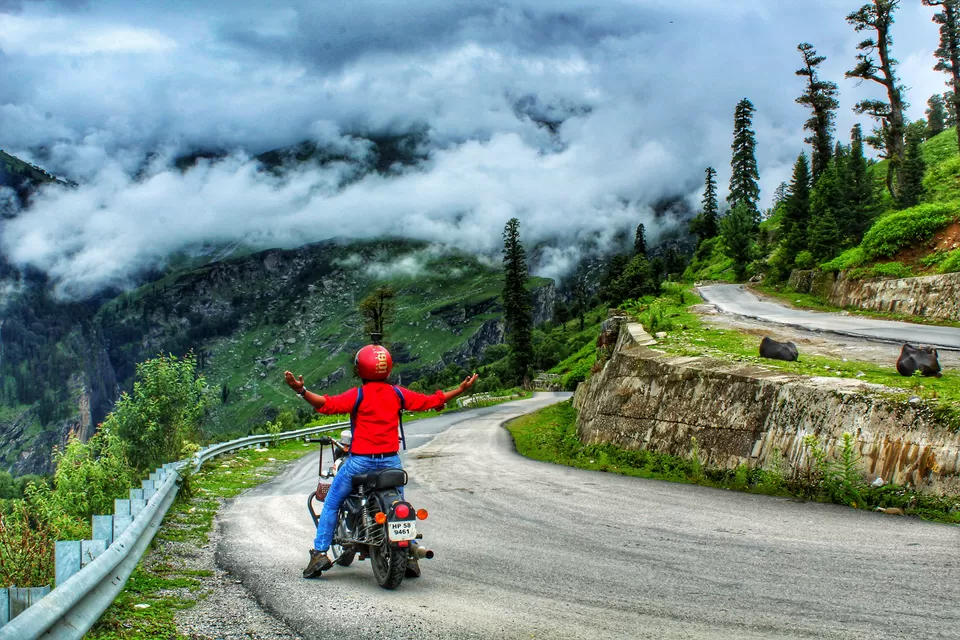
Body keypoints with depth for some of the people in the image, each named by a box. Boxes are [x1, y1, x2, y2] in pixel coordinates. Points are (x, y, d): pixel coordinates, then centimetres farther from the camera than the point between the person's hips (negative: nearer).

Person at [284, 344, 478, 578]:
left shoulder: (358, 394, -9)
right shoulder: (398, 393, 2)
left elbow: (327, 404, -24)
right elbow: (431, 401, 8)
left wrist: (301, 390, -32)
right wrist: (461, 389, 18)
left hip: (360, 461, -3)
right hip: (391, 461, 4)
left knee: (331, 504, 10)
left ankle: (320, 553, 5)